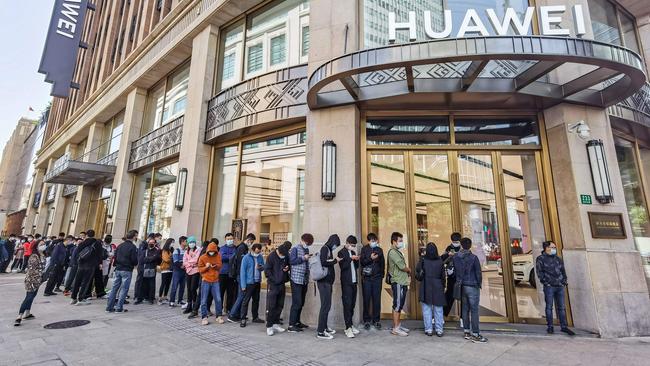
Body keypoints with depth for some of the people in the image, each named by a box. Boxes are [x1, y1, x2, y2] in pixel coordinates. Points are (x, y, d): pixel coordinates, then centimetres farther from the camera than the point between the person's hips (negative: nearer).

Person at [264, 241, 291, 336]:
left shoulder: (286, 255, 1)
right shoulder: (271, 256, -12)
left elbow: (289, 264, 17)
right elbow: (267, 270, -10)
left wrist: (288, 268, -5)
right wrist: (274, 279, -13)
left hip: (282, 284, 6)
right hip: (272, 284, -5)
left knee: (280, 305, 13)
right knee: (271, 306, -2)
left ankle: (276, 323, 26)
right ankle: (269, 326, 8)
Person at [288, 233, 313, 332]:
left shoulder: (306, 250, 15)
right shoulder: (295, 249, -6)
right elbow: (291, 261, -16)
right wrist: (303, 258, -16)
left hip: (304, 280, 8)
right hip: (296, 279, -8)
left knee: (301, 303, 13)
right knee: (296, 303, -8)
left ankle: (297, 322, 25)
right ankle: (291, 325, -2)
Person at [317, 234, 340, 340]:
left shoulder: (328, 249, 15)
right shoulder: (325, 248, -10)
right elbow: (323, 262, -22)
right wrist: (335, 260, -12)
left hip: (327, 281, 9)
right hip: (324, 281, -9)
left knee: (326, 305, 16)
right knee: (325, 305, -7)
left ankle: (324, 327, 27)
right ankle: (320, 332, -1)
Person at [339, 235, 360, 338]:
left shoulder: (353, 252, 15)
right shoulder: (342, 252, -6)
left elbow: (357, 266, 13)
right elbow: (342, 266, -15)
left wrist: (356, 259, -4)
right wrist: (350, 258, -22)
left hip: (354, 281, 7)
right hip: (346, 282, -7)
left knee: (352, 304, 10)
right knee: (347, 304, -5)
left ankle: (350, 324, 20)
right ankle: (348, 328, -2)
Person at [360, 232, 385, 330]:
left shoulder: (379, 250, 9)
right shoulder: (364, 249, 1)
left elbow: (383, 263, 16)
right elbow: (362, 262, -6)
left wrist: (382, 274, 9)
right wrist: (370, 258, -19)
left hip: (377, 278, 2)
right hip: (366, 278, -2)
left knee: (377, 299, 4)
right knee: (367, 299, 2)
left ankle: (376, 320, 16)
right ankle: (366, 320, 14)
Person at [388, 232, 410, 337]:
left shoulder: (398, 252, 17)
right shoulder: (393, 252, -15)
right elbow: (402, 267, -18)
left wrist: (407, 271, 0)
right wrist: (409, 270, 0)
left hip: (402, 282, 9)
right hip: (397, 283, -9)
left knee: (400, 305, 14)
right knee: (397, 305, -4)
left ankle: (398, 325, 23)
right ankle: (395, 329, 3)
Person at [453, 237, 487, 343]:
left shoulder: (455, 257, 0)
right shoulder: (473, 257, -13)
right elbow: (478, 273, -9)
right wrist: (479, 284, 6)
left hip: (462, 286, 5)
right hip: (472, 287, -5)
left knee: (465, 309, 13)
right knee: (474, 310, 0)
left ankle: (466, 331, 21)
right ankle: (475, 334, 5)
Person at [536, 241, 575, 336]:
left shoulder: (558, 259, 16)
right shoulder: (540, 259, -2)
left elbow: (563, 271, 19)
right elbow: (539, 272, -6)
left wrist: (564, 281, 6)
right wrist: (546, 282, -12)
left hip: (560, 286, 5)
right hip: (549, 286, -5)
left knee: (561, 307, 7)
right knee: (549, 307, 2)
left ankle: (564, 326, 15)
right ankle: (550, 327, 8)